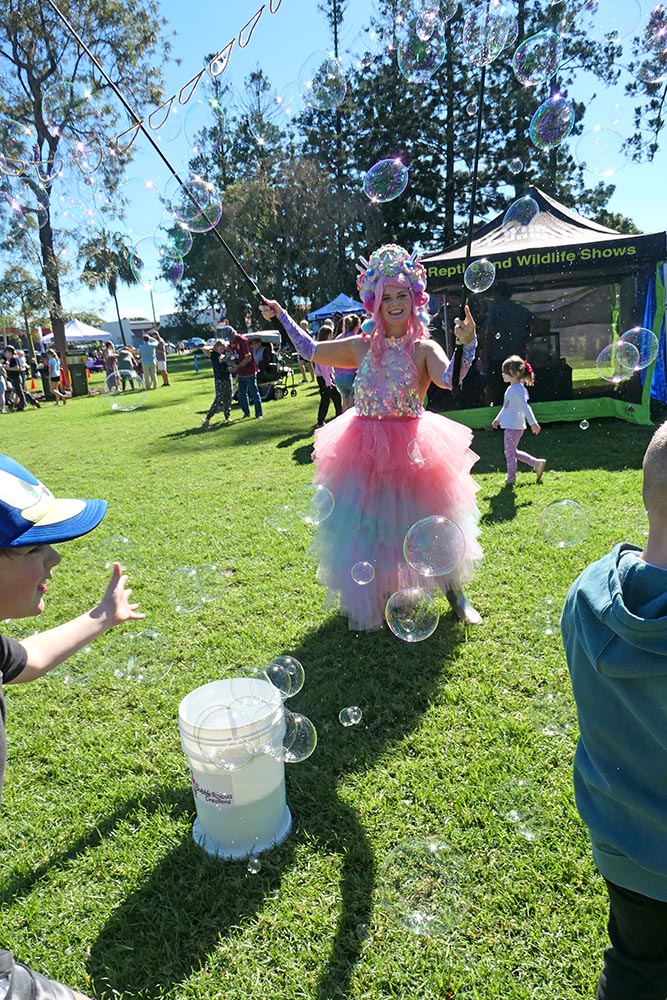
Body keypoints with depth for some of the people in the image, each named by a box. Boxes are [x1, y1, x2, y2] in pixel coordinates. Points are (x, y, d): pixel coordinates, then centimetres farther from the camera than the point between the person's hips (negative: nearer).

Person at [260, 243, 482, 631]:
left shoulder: (425, 349, -5)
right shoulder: (362, 347, 5)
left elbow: (449, 379, -24)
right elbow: (311, 350, 16)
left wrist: (466, 345, -39)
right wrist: (281, 315, 17)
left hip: (410, 449, -3)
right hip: (365, 450, 3)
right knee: (365, 528, 10)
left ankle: (457, 595, 28)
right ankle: (369, 604, 31)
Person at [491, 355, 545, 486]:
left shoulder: (518, 389, -17)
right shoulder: (511, 388, 14)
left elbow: (525, 407, -26)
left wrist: (533, 423, -32)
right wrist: (498, 419, 34)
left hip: (513, 427, -10)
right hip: (510, 425, 10)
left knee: (509, 453, -1)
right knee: (513, 452, 16)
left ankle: (511, 479, 9)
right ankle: (537, 463, 20)